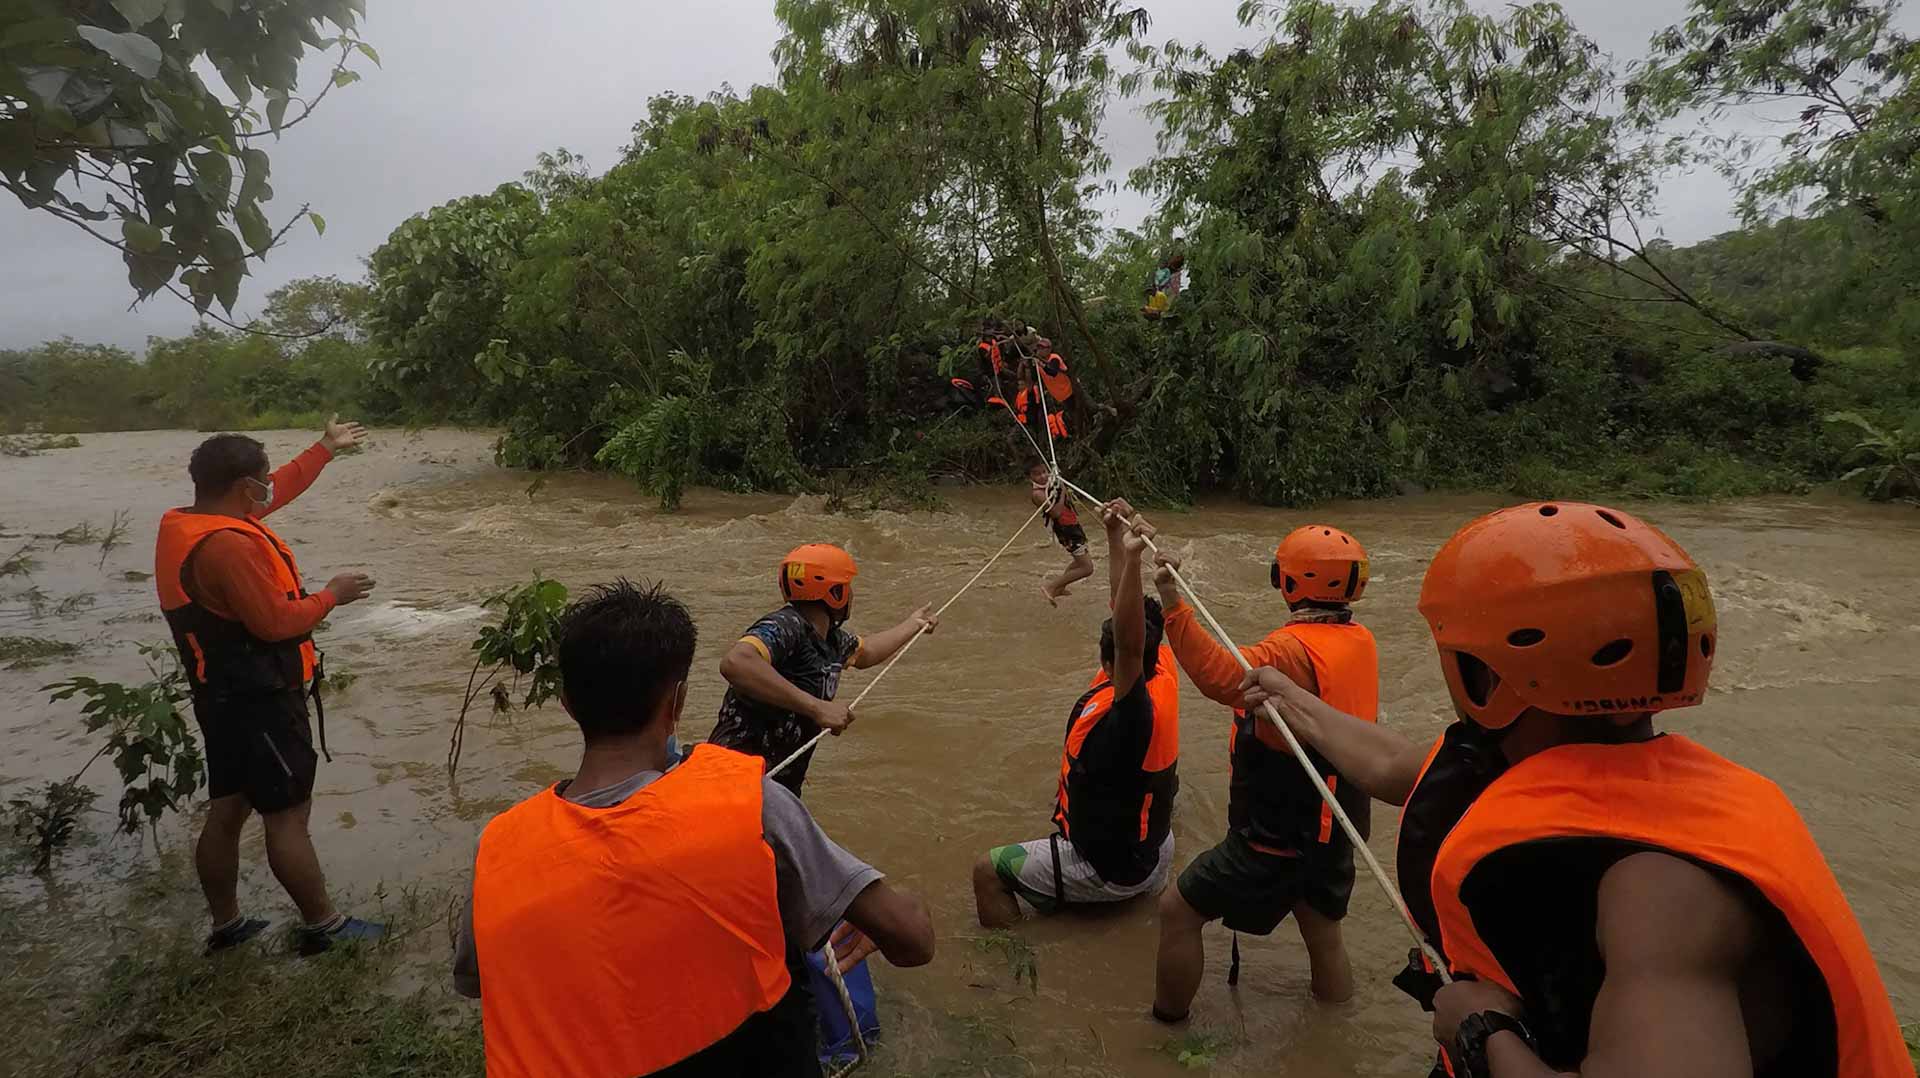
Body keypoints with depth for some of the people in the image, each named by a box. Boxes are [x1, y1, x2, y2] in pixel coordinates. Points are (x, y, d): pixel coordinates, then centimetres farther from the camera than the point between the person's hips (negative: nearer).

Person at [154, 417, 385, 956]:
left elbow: (279, 489, 18)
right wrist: (331, 595, -11)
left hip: (226, 694, 10)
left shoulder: (184, 524, 6)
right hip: (258, 700, -10)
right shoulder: (227, 546, -26)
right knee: (288, 815, 0)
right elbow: (276, 622, -26)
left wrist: (326, 447, 25)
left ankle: (226, 924, 29)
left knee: (227, 810, 17)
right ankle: (322, 925, 11)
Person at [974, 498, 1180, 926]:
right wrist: (1116, 536, -4)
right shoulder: (1164, 677, -10)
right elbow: (1125, 608, -3)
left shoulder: (1133, 711, -32)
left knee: (988, 872, -5)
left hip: (1112, 869, -9)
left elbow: (1130, 645, -51)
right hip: (1154, 853, 9)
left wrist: (1132, 559, -59)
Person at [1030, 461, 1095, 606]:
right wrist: (1063, 493, -21)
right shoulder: (1037, 493, -22)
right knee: (1086, 568, -8)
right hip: (1065, 530, -9)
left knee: (1082, 560, 28)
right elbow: (1056, 513, -29)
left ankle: (1060, 587, 42)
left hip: (1073, 525, 9)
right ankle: (1050, 587, 0)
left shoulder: (1051, 482, 2)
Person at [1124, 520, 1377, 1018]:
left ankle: (1166, 1027, 19)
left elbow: (1223, 677, -45)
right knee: (1324, 936, 23)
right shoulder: (1361, 641, 1)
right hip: (1332, 828, 8)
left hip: (1277, 836, -8)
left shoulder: (1297, 649, -25)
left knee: (1178, 911, 5)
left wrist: (1173, 605, -50)